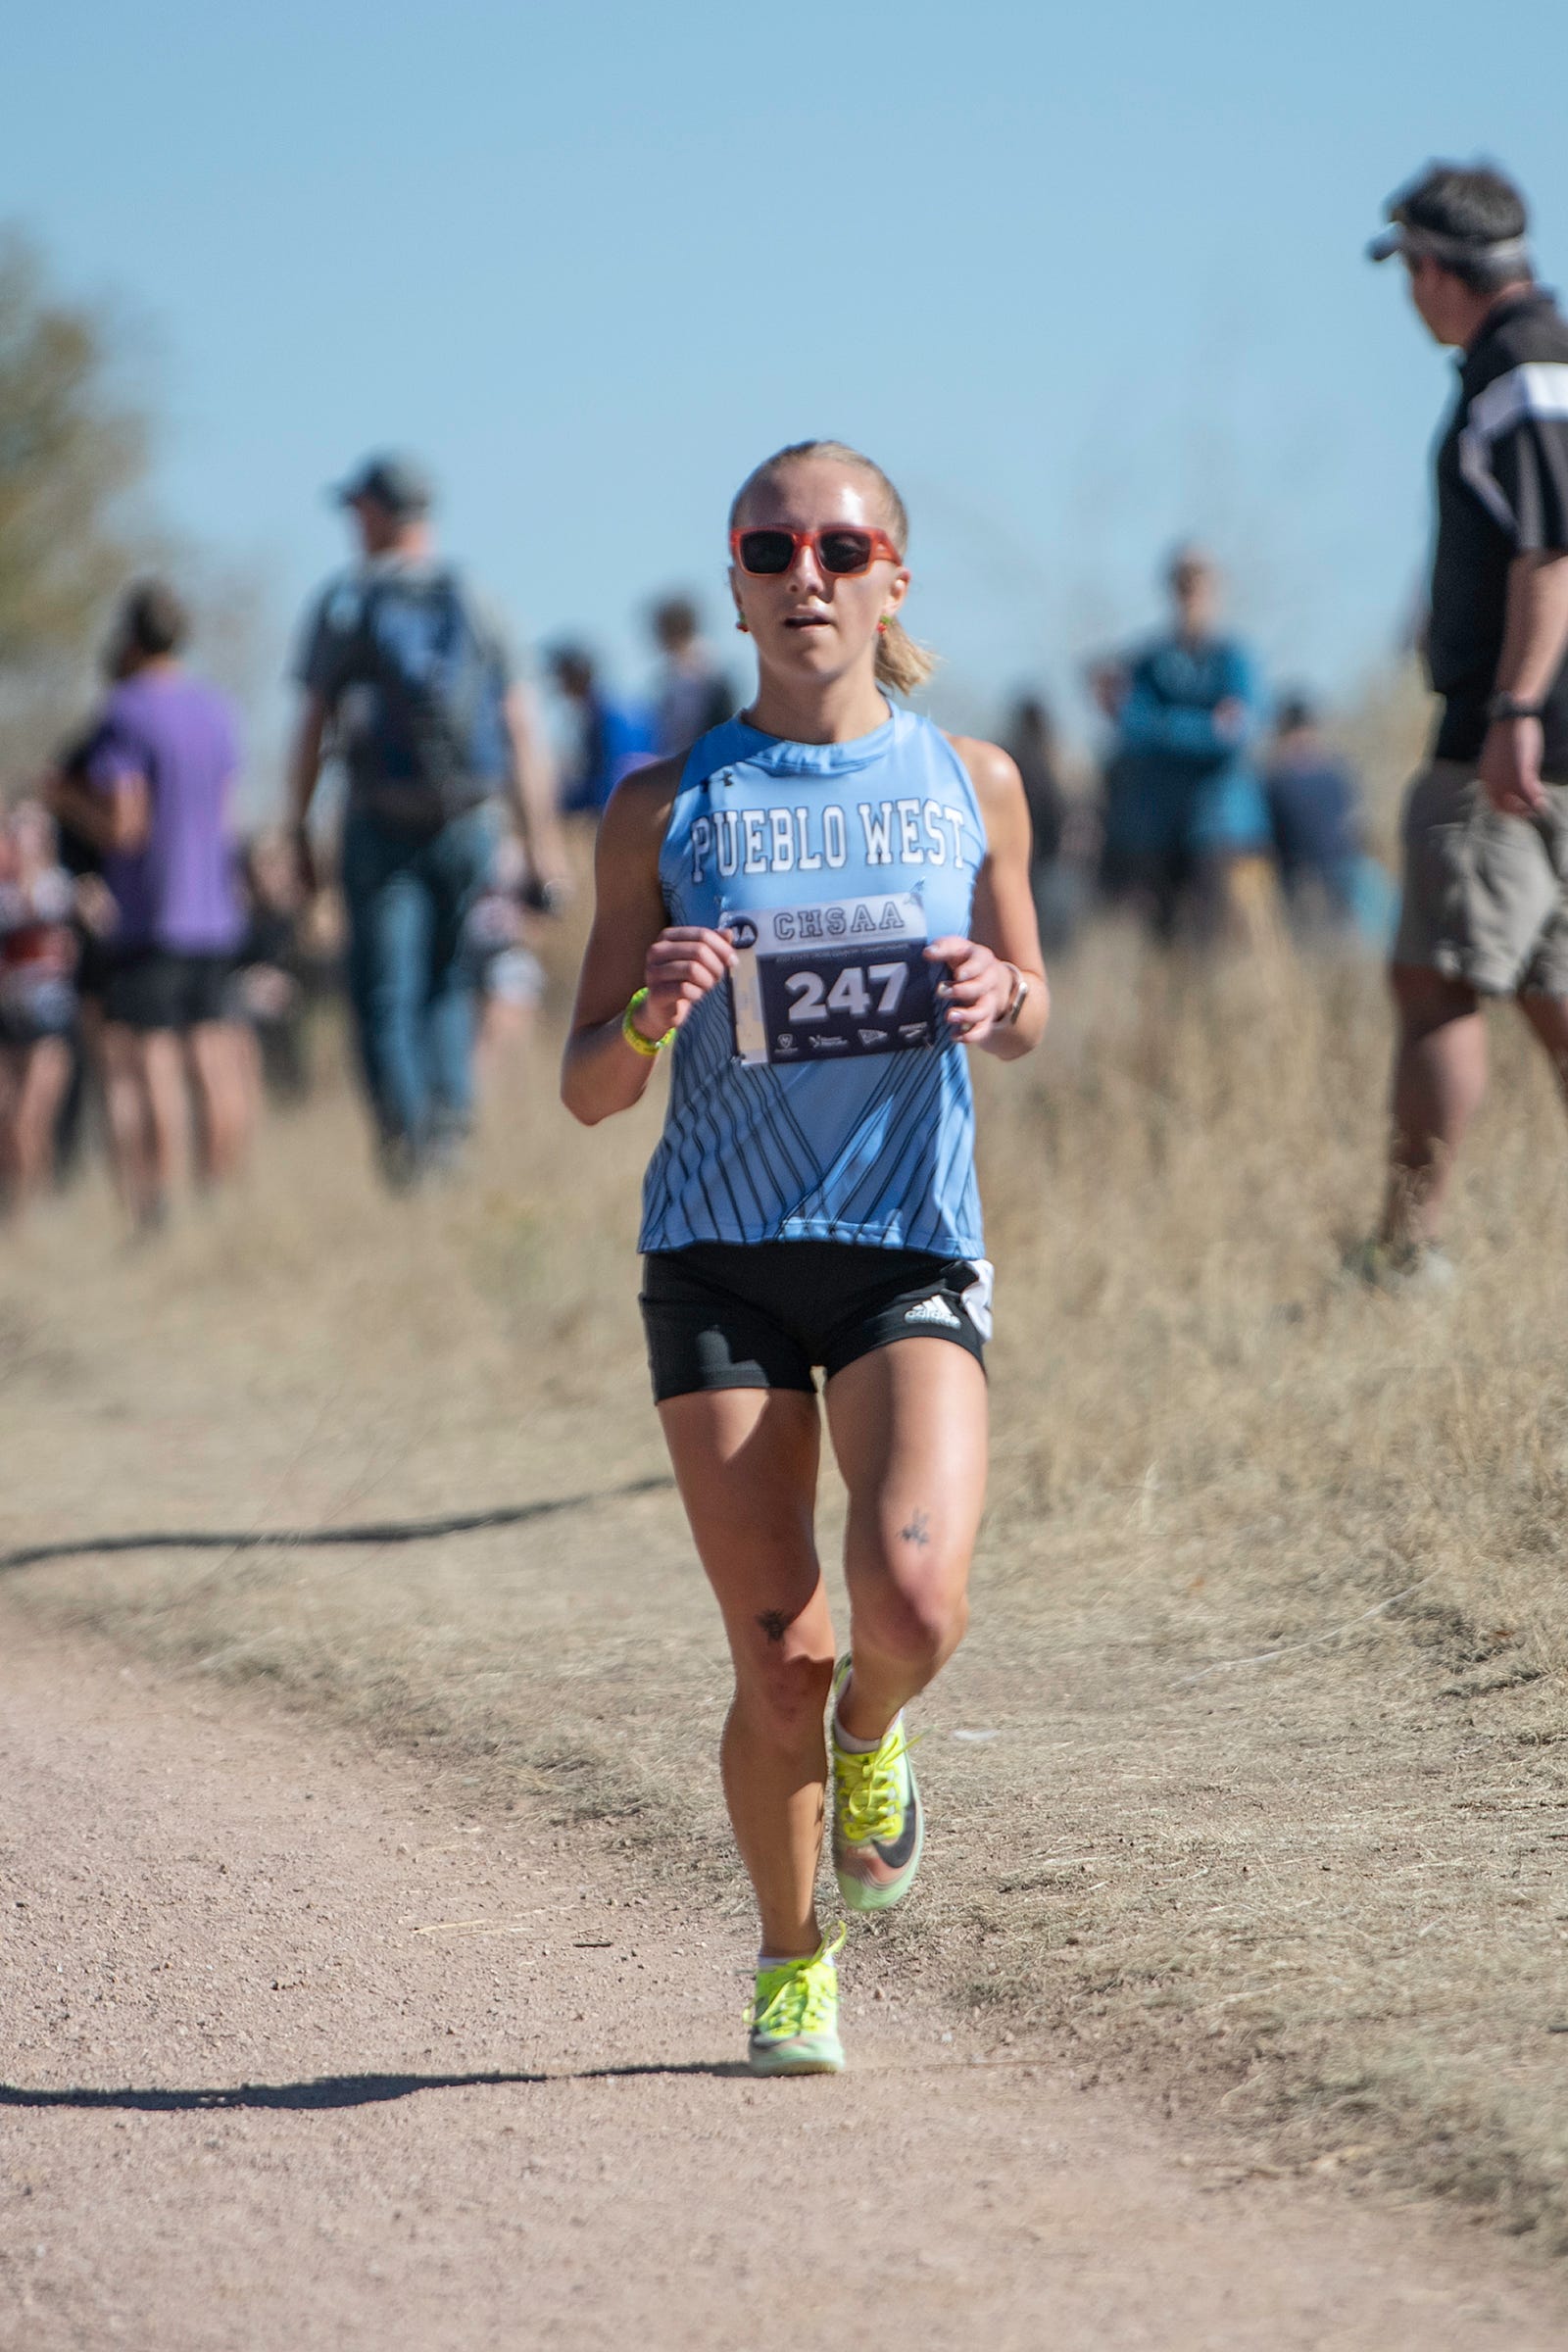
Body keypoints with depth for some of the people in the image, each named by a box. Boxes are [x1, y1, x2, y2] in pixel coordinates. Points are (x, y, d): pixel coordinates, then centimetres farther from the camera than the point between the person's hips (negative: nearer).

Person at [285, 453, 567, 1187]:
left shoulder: (344, 603, -1)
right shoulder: (472, 604, 7)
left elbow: (313, 727, -4)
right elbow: (521, 731, 4)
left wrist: (299, 830, 1)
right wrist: (541, 838, 5)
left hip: (382, 824, -3)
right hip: (466, 823, 3)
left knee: (385, 992, 2)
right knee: (446, 979, 16)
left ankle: (403, 1129, -8)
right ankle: (451, 1111, 2)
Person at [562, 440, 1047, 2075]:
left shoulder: (972, 784, 5)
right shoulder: (670, 809, 2)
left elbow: (1027, 1011, 18)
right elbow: (588, 1094, 4)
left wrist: (1001, 1004, -6)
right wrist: (651, 1017, -19)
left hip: (912, 1252, 0)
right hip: (720, 1259, 0)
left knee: (915, 1601, -22)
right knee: (776, 1663, -3)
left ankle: (870, 1733, 15)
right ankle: (791, 1962, 23)